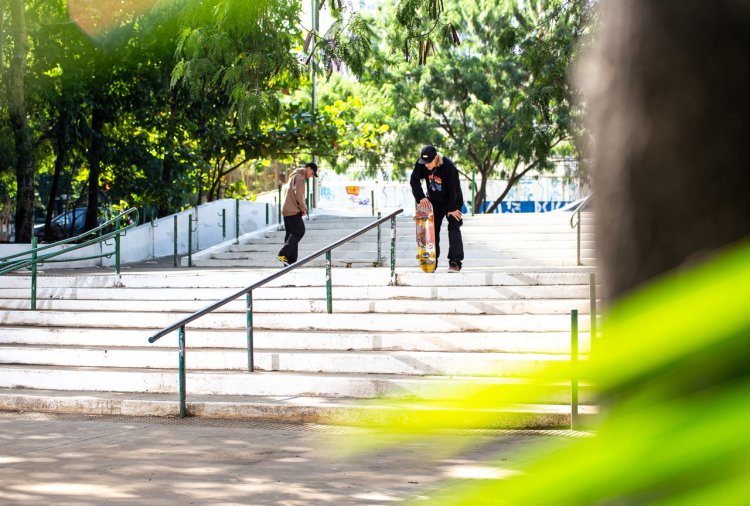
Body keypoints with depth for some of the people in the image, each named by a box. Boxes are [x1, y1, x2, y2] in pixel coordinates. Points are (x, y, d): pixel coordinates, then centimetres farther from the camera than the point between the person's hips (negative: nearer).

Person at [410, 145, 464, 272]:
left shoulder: (448, 166, -32)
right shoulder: (420, 164, -19)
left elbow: (453, 189, -26)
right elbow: (414, 180, -10)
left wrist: (452, 208, -22)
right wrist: (421, 197, -21)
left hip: (452, 201, -5)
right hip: (434, 201, 5)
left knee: (454, 229, -12)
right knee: (432, 229, 3)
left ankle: (455, 262, -15)